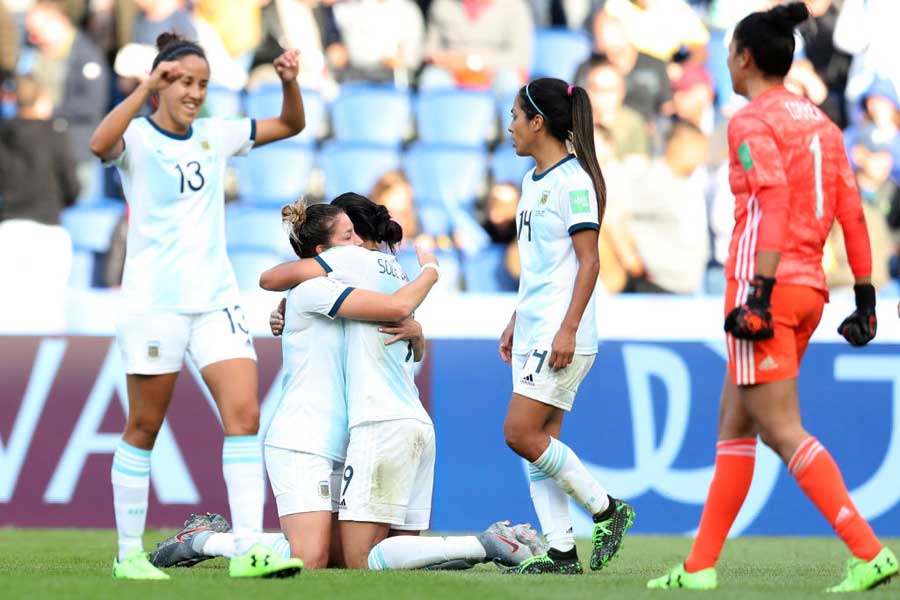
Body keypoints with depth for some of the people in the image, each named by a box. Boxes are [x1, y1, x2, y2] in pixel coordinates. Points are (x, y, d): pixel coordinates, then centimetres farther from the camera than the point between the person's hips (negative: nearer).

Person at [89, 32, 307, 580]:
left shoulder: (215, 136, 11)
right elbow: (100, 144, -29)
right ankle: (129, 552, 13)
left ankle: (249, 548, -13)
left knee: (245, 414, -10)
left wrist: (290, 82, -1)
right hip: (154, 302, -5)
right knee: (144, 428, 2)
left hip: (216, 298, 5)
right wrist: (147, 87, -34)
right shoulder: (137, 138, -5)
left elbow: (291, 125, 19)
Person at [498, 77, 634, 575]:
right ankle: (560, 551, 4)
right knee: (539, 443, 4)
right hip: (533, 331, 9)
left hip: (561, 335, -9)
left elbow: (588, 261, -15)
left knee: (521, 434, -14)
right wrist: (515, 321, 24)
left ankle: (607, 510, -2)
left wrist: (568, 329, -21)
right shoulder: (532, 181, 16)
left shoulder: (572, 180, -11)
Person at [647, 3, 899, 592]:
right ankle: (700, 568, 16)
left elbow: (773, 202, -20)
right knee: (734, 427, 14)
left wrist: (760, 293, -25)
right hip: (809, 287, 9)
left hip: (765, 284, -9)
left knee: (783, 431, -10)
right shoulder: (820, 121, 14)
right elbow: (851, 212, 11)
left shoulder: (752, 122, -8)